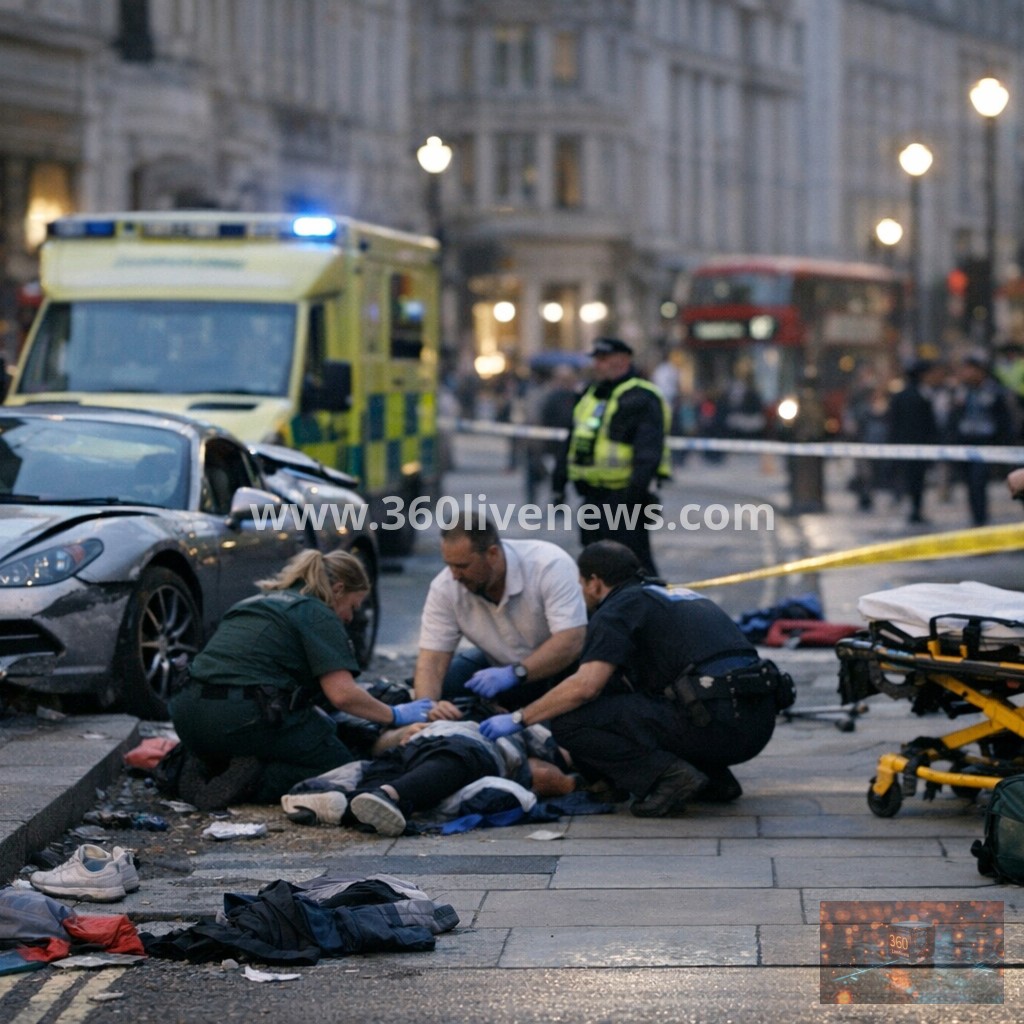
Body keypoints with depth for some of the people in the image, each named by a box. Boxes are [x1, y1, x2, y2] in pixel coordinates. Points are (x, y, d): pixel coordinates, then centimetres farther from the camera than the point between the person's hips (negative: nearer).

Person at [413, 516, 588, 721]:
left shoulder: (551, 564, -30)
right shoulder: (444, 587, -19)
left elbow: (571, 642, -36)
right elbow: (432, 659, -20)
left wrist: (514, 673, -48)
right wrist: (426, 703, -42)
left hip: (559, 665, -3)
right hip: (499, 664, 3)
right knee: (437, 685, -20)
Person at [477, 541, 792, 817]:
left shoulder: (617, 609, 3)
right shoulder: (681, 596, 30)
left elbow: (585, 686, -11)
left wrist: (519, 719, 1)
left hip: (712, 723, -8)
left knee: (569, 720, -2)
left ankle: (667, 776, -12)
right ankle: (714, 778, 15)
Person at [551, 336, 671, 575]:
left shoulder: (641, 399, -10)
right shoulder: (590, 395, 18)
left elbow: (648, 452, -19)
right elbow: (571, 445, 25)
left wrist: (636, 491, -27)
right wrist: (559, 483, 22)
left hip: (624, 496, -9)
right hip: (594, 496, 9)